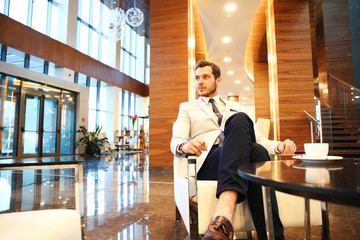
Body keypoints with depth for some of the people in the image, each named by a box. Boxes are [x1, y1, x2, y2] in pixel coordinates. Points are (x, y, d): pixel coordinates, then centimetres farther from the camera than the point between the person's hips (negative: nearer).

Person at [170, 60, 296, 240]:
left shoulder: (236, 107, 30)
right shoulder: (187, 108, 23)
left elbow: (258, 139, 23)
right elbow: (175, 141, 7)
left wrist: (279, 146, -1)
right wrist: (184, 146, -19)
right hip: (208, 161, -2)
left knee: (257, 150, -34)